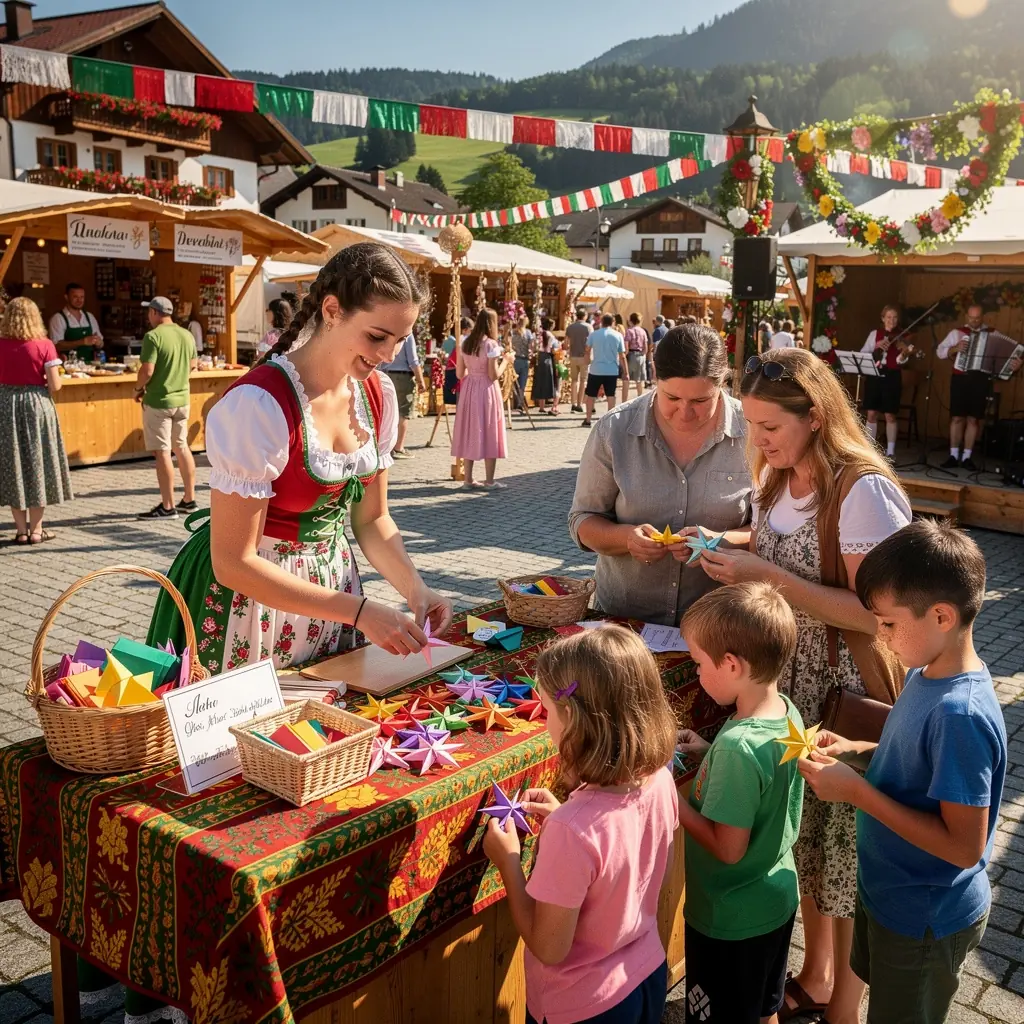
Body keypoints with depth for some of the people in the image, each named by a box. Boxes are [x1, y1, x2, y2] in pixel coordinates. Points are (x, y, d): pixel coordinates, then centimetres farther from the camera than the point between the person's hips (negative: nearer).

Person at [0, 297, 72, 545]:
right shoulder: (44, 345, -9)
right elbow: (55, 385, -10)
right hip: (37, 405, -2)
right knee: (37, 463, 8)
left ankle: (21, 529, 13)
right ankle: (36, 530, 12)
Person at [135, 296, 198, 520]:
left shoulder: (153, 336, -15)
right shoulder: (187, 335, 5)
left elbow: (147, 370, -20)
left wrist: (138, 388, -3)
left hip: (158, 401, -7)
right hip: (182, 399, 7)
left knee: (162, 452, -2)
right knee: (182, 448, 17)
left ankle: (167, 507, 1)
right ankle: (189, 499, 23)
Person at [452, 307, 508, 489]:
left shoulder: (465, 343, 5)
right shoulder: (491, 344, -13)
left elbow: (460, 373, 6)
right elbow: (494, 375, -15)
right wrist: (505, 361, 0)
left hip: (468, 389, 6)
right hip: (486, 391, -6)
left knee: (470, 433, 11)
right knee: (488, 433, 2)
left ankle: (468, 479, 14)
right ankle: (489, 480, 5)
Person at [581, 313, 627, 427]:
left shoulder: (593, 334, -3)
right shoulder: (617, 335, -2)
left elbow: (587, 350, 4)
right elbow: (622, 356, -2)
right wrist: (625, 371, 5)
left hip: (596, 370, 0)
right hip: (612, 370, 1)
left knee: (590, 395, 11)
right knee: (611, 396, 8)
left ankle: (588, 420, 13)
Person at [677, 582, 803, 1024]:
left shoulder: (738, 746, -34)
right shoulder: (788, 713, -8)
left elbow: (728, 848, -27)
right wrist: (709, 752, -2)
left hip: (729, 921, -7)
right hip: (777, 899, 7)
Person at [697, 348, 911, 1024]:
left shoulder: (864, 491, -21)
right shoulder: (777, 478, 4)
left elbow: (875, 614, -24)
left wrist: (768, 576, -27)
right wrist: (732, 551, -5)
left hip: (850, 697, -7)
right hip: (788, 689, 8)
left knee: (846, 851, 8)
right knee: (802, 837, 21)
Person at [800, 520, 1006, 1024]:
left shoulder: (961, 715, -34)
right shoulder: (927, 672, -7)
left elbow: (964, 846, -30)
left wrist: (856, 789, -29)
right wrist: (856, 750, -6)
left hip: (924, 920, -8)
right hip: (890, 890, 8)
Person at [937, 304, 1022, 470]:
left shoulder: (993, 335, 7)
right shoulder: (957, 332, 7)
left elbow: (1006, 354, 3)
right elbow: (939, 351, 5)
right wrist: (955, 348, -12)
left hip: (980, 380, 0)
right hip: (960, 379, 0)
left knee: (973, 419, 3)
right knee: (957, 418, 0)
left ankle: (967, 457, 9)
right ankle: (954, 456, 6)